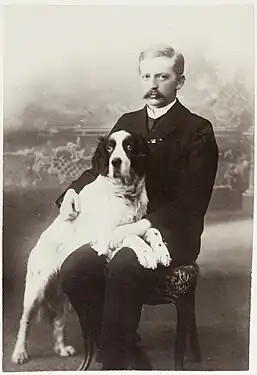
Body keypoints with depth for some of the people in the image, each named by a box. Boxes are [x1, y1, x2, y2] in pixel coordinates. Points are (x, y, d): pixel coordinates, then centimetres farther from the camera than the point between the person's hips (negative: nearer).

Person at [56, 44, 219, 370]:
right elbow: (99, 169, 23)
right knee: (73, 269, -23)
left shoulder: (198, 131, -1)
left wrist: (140, 227, -21)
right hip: (121, 226, 5)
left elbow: (191, 204, -9)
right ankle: (122, 346, -3)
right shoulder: (127, 122, 16)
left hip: (171, 232, -4)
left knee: (123, 266, -35)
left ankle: (114, 360, -15)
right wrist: (73, 190, 1)